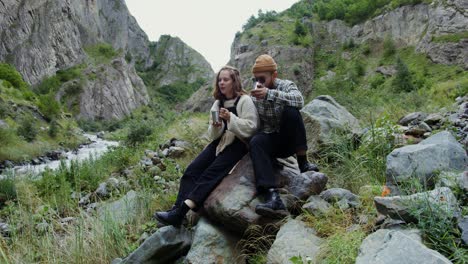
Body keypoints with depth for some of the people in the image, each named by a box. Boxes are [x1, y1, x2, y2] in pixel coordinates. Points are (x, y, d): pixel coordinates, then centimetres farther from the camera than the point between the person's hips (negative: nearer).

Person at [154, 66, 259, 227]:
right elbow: (213, 135, 13)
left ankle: (181, 211, -31)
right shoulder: (218, 103, 15)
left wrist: (230, 118, -23)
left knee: (211, 173, -25)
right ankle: (178, 209, -23)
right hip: (220, 142, 7)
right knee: (192, 170, -14)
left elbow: (251, 128, -13)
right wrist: (215, 126, -10)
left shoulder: (245, 100, -5)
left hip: (238, 144, -7)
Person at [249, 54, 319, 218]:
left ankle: (303, 163, -20)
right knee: (255, 142, -34)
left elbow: (299, 100, -29)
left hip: (289, 140, -1)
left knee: (291, 111, -29)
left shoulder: (286, 85, -5)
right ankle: (272, 197, -50)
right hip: (269, 140, 2)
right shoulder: (254, 94, 4)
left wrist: (270, 93, -36)